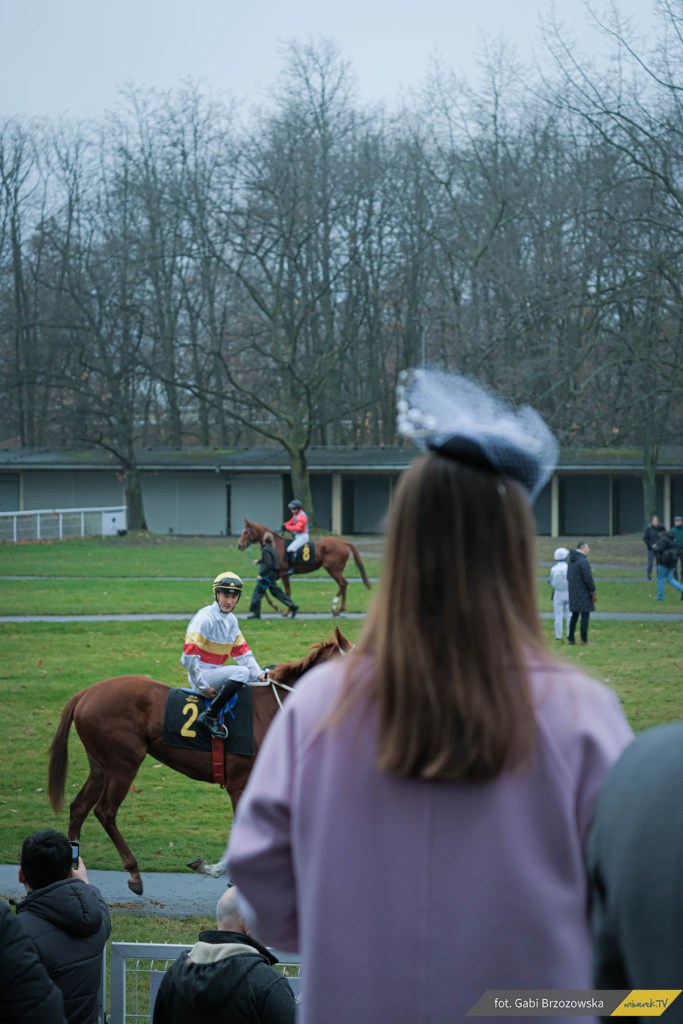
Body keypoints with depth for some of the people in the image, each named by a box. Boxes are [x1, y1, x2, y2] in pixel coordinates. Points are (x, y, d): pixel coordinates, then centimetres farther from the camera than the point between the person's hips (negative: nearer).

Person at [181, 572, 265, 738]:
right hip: (202, 674, -9)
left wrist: (259, 674, -2)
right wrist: (203, 687, -20)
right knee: (241, 672, -30)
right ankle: (210, 715, -27)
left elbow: (242, 651, 13)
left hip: (216, 671, 9)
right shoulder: (205, 618, -17)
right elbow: (190, 654, -23)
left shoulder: (231, 620, 10)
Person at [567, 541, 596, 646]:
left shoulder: (571, 561, 11)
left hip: (573, 593, 8)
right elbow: (588, 578, -20)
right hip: (583, 593, -8)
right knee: (585, 615, -3)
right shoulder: (583, 561, -17)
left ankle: (571, 638, 16)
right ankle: (584, 640, -4)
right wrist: (593, 592, -13)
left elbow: (568, 577, 16)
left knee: (574, 615, 14)